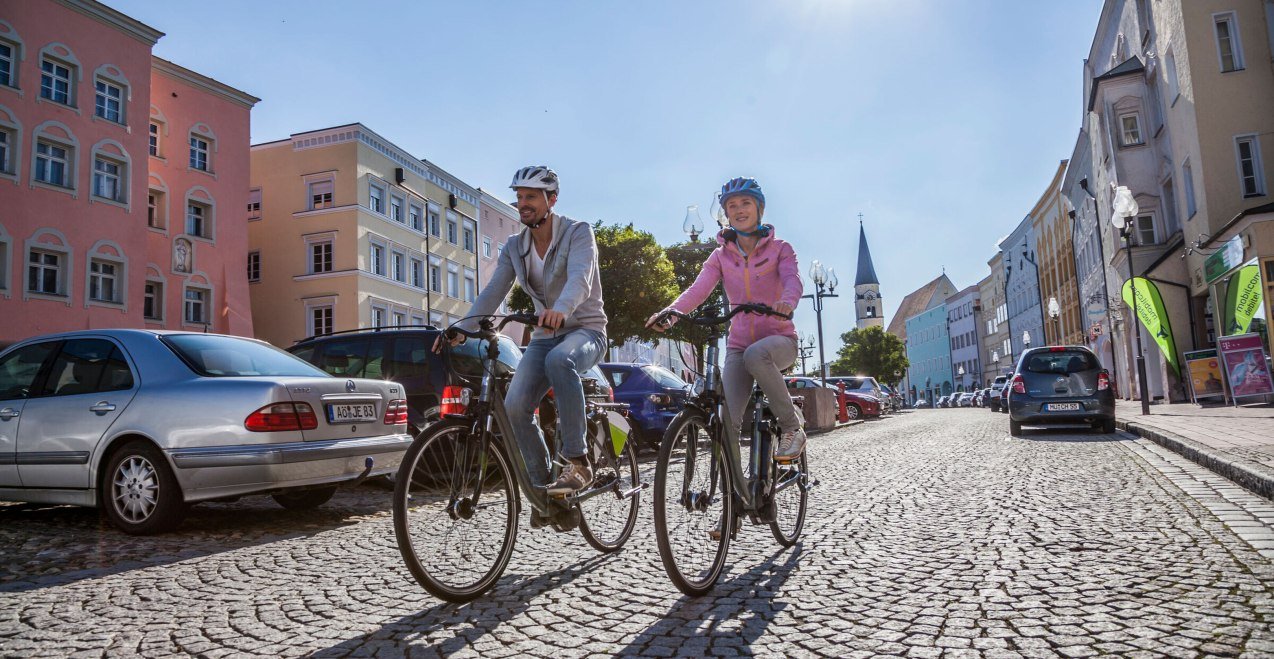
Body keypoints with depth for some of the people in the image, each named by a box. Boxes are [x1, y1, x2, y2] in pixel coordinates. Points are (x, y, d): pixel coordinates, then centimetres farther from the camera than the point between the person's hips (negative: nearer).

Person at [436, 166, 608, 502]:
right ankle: (543, 485, 2)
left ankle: (578, 462, -31)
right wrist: (461, 329, -22)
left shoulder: (578, 232, -9)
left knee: (559, 360, -40)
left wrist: (561, 310, -51)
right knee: (514, 407, -16)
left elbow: (580, 278, -29)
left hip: (585, 330, -5)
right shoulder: (514, 247, 7)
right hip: (545, 335, 5)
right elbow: (493, 291, -5)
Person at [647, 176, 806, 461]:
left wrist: (786, 301, -44)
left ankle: (792, 427, -18)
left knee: (755, 354, -38)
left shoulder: (779, 249, 2)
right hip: (739, 345, 2)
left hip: (779, 340, -2)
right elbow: (698, 289, -11)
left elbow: (792, 280, -18)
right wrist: (670, 312, -33)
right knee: (726, 420, -19)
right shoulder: (721, 255, 6)